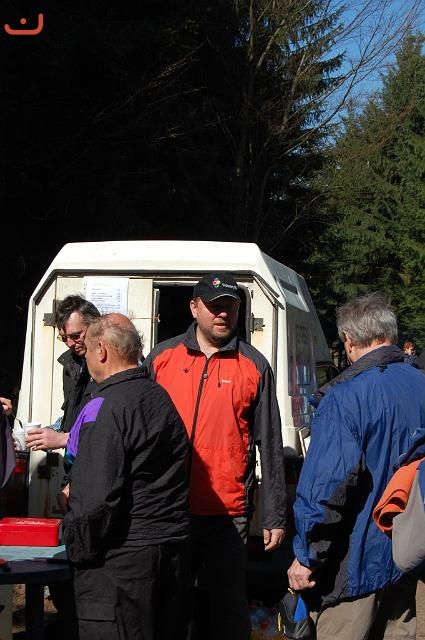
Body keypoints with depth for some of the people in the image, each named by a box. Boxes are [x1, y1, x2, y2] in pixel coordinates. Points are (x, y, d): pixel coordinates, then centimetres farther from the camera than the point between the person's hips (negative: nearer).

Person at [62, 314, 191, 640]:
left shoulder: (104, 409, -15)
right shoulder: (162, 399, 12)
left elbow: (96, 498, -20)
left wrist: (79, 551, -7)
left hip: (120, 560, -9)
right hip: (174, 550, 9)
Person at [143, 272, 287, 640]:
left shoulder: (254, 366, 2)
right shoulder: (161, 358, 6)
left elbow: (271, 446, 3)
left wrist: (275, 516, 0)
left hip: (228, 514, -2)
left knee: (229, 610, 4)